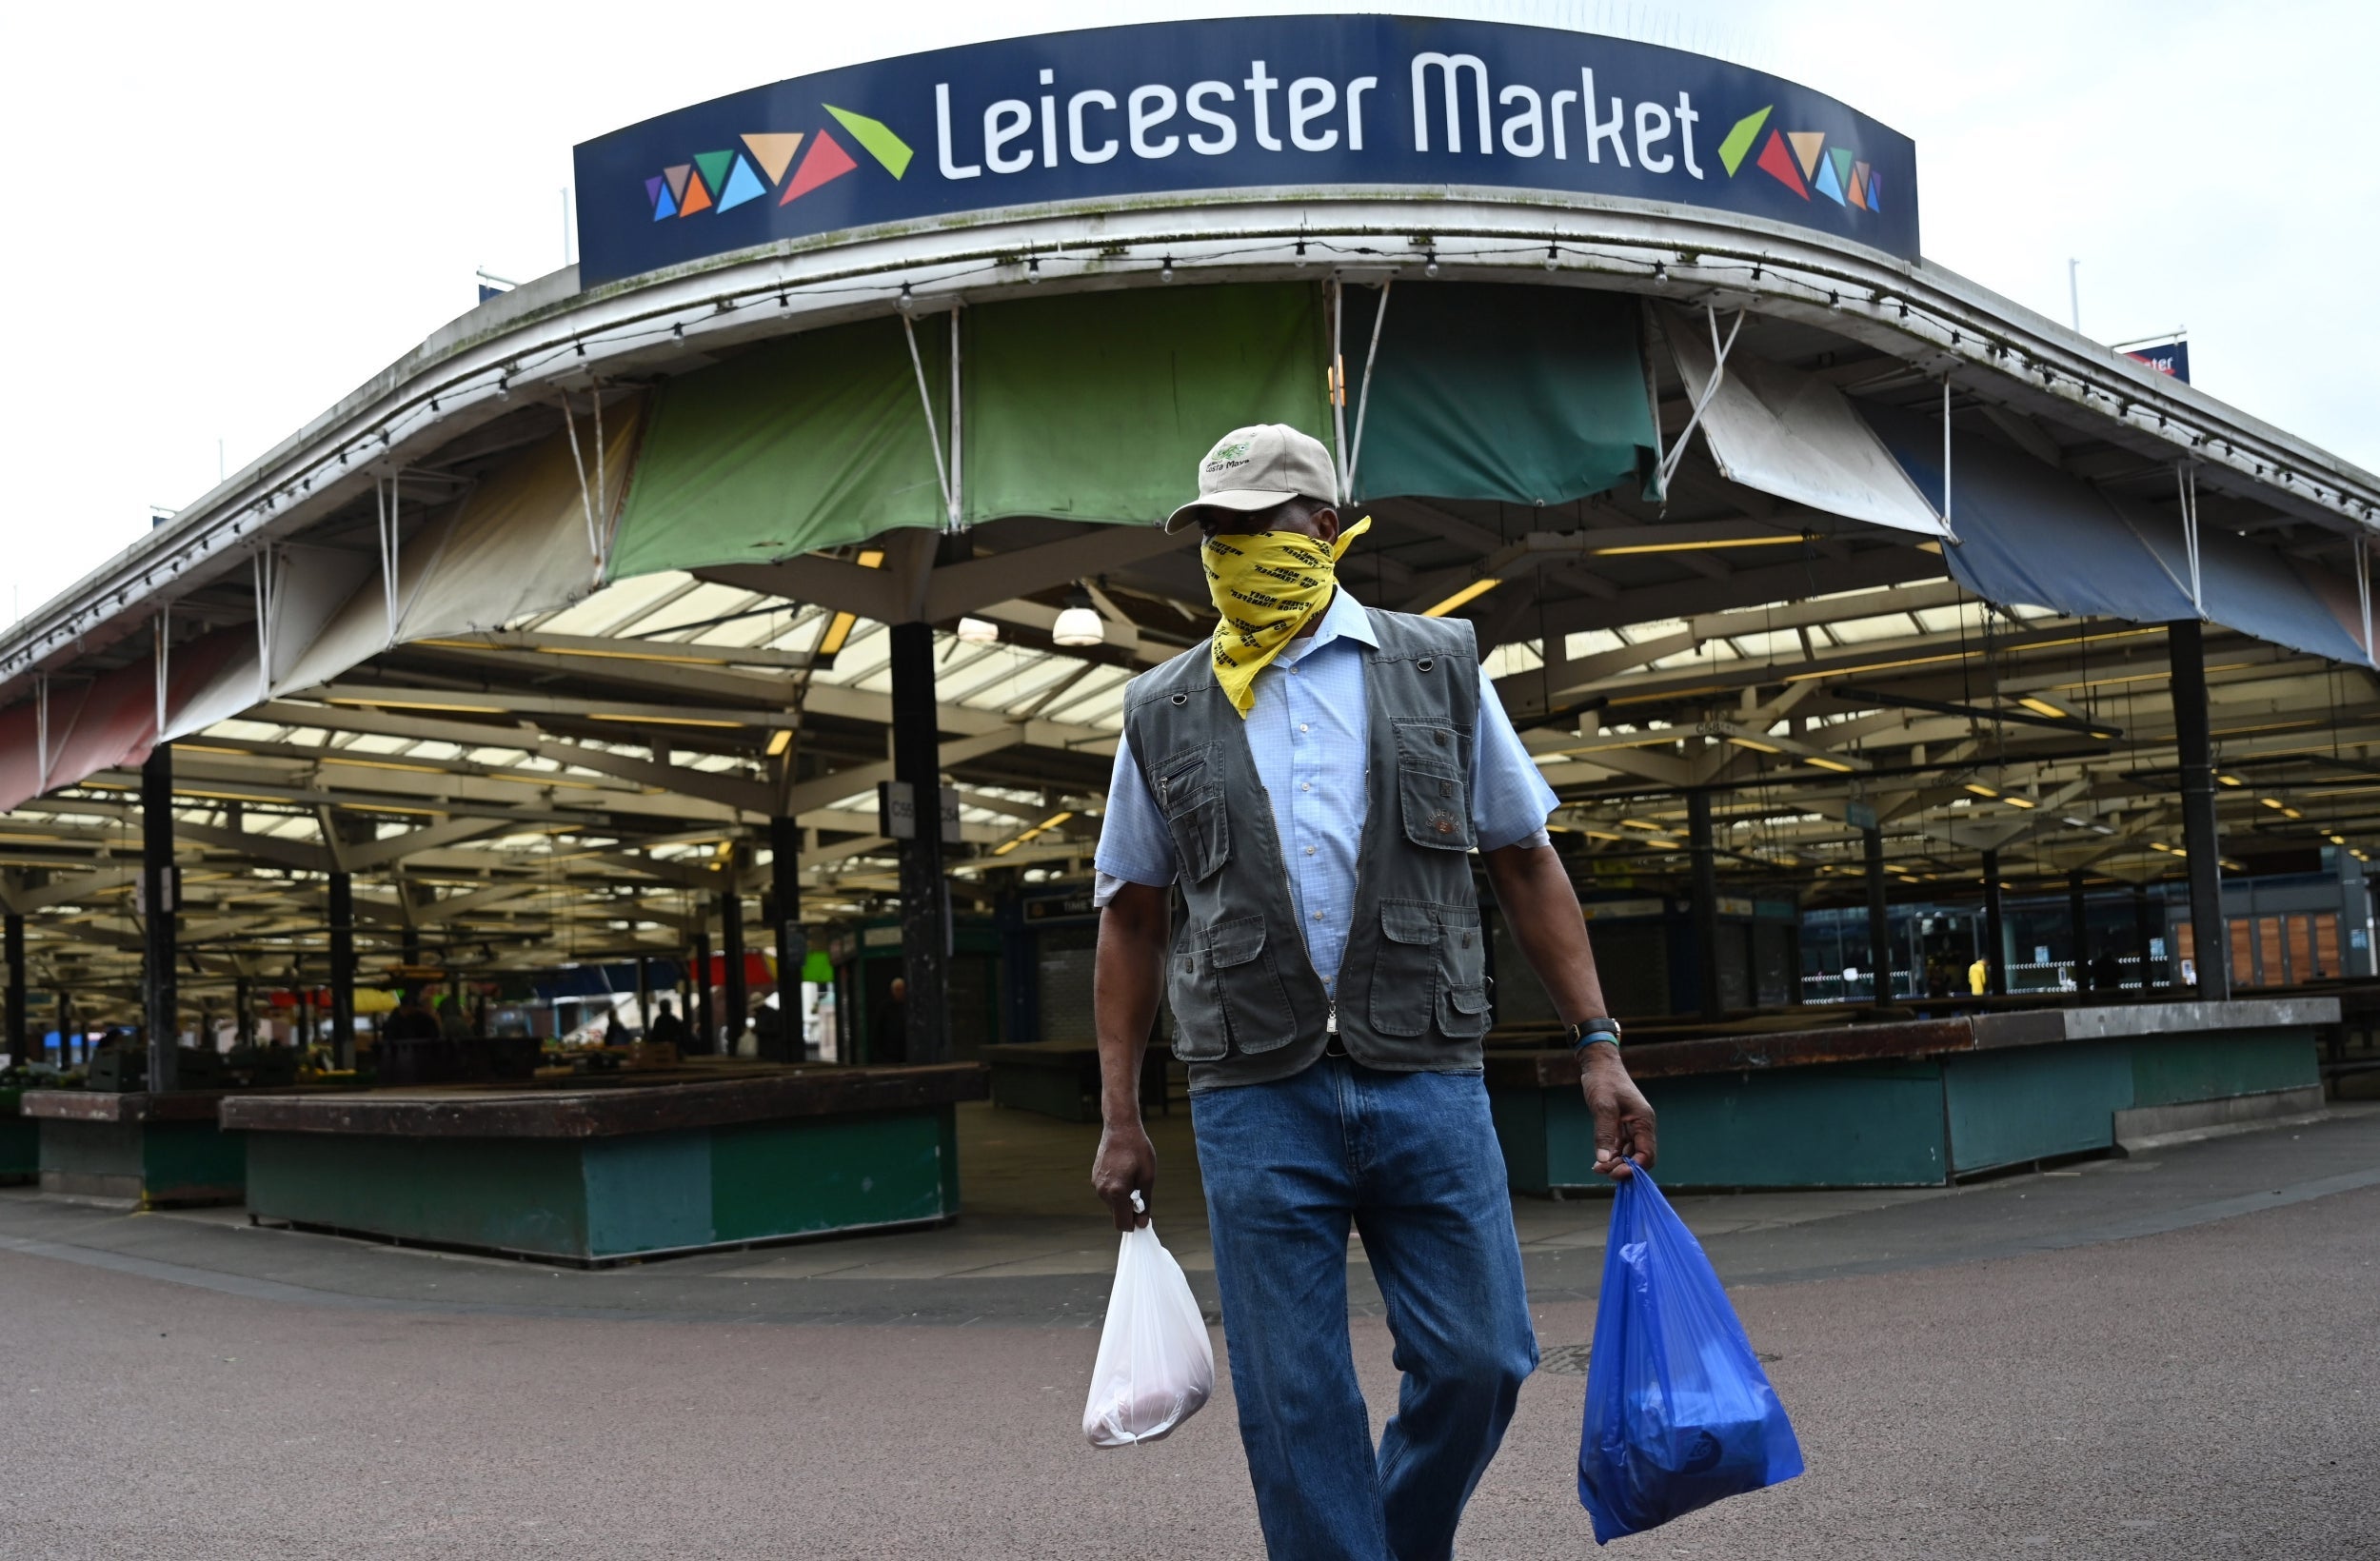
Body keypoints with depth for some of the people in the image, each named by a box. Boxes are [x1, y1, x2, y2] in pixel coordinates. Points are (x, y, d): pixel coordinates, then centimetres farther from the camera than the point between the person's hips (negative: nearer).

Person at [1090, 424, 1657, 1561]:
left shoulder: (1439, 669, 8)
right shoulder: (1163, 715, 9)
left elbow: (1525, 862, 10)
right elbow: (1130, 917, 13)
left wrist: (1596, 1045, 3)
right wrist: (1119, 1116, 9)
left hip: (1426, 1081, 0)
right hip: (1257, 1098, 0)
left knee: (1478, 1361, 2)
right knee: (1295, 1404, 2)